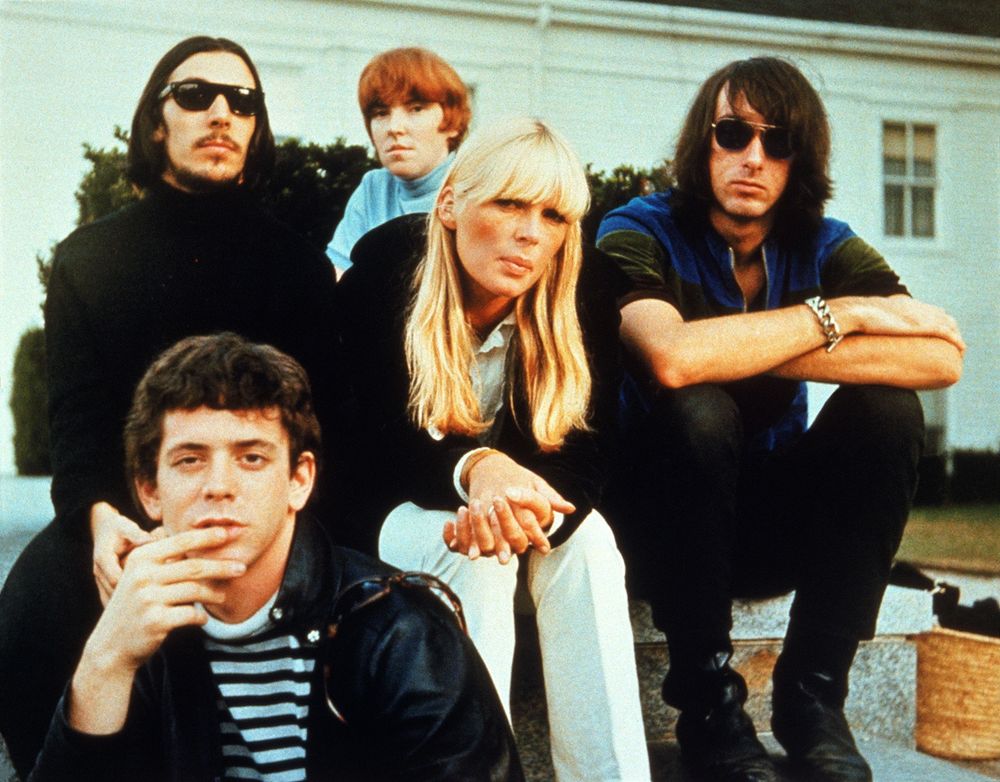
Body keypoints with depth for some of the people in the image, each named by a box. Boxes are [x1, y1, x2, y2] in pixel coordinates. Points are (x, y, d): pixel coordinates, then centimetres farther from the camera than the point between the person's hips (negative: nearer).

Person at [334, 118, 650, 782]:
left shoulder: (587, 289, -14)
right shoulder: (385, 268, -19)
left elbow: (588, 455, -15)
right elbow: (358, 441, -21)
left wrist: (515, 493, -39)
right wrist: (472, 468, -42)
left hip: (513, 506, 3)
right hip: (392, 513, -2)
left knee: (587, 538, -27)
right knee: (474, 555, -32)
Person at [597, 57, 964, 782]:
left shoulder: (825, 246, -4)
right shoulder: (640, 233, -13)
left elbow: (943, 356, -23)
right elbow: (671, 357, -36)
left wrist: (744, 352, -29)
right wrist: (836, 315, -25)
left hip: (779, 521, 3)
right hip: (667, 523, -3)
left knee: (887, 405, -20)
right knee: (698, 407, -32)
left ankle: (814, 694, -10)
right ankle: (708, 697, -16)